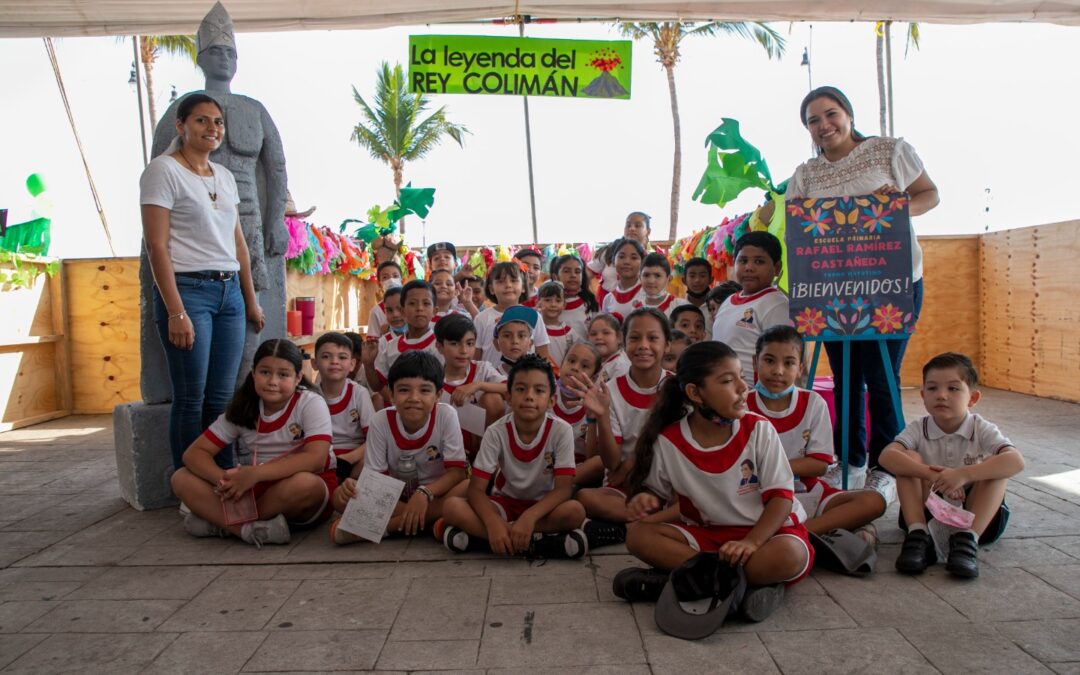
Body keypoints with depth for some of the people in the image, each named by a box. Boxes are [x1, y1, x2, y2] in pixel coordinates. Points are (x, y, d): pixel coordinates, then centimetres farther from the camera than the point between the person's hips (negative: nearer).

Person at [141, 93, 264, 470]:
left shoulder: (224, 176, 17)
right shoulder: (164, 170, -3)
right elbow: (156, 246, -10)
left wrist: (251, 300, 16)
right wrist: (176, 312, -17)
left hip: (229, 291, 6)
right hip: (188, 289, -6)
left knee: (222, 397, 8)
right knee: (191, 399, -1)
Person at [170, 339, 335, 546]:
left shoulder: (312, 404, -12)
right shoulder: (242, 410, 1)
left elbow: (316, 459, -24)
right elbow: (194, 453, -3)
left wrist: (255, 474, -32)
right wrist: (223, 479, -24)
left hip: (305, 497, -4)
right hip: (259, 490, 4)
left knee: (304, 483, -39)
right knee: (181, 478, -8)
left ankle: (219, 522, -17)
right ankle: (249, 528, -27)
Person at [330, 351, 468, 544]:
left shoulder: (446, 415, -16)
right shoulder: (380, 421, -12)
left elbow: (457, 471, -16)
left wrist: (424, 493, -33)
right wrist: (355, 487, -32)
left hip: (435, 493, -1)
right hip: (396, 496, 2)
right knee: (341, 496, -24)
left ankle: (388, 525, -25)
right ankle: (434, 523, -25)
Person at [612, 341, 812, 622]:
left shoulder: (759, 430, -10)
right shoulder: (668, 441, -8)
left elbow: (781, 497, -12)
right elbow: (656, 493, 6)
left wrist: (751, 542, -29)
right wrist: (644, 500, -20)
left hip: (765, 530, -2)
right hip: (705, 535, 2)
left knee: (789, 556, -35)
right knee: (638, 535, -21)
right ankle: (747, 582, -24)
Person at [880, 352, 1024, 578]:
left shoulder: (981, 430, -10)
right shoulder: (918, 429, -8)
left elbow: (1016, 461, -30)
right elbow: (887, 456, -28)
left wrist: (963, 474, -42)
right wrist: (930, 474, -43)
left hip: (978, 516, 0)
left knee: (997, 467, -23)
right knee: (909, 459, -22)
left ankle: (967, 538, -30)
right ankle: (918, 535, -28)